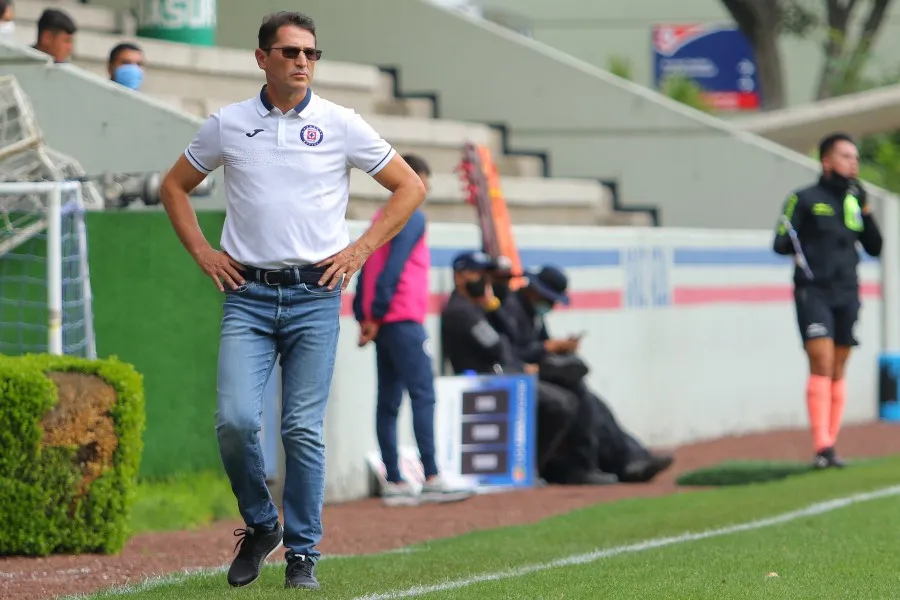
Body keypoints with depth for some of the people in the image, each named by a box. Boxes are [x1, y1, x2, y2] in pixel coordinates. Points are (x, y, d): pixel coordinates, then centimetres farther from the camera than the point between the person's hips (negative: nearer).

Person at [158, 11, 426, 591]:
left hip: (315, 296, -1)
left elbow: (410, 187, 7)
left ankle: (303, 554, 9)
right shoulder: (227, 124, 6)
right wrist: (203, 252, 9)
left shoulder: (341, 125, 1)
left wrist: (360, 250, 1)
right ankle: (260, 526, 12)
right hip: (247, 295, 1)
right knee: (235, 420, -12)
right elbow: (175, 186, 20)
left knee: (304, 430, -3)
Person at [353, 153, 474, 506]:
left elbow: (367, 269, 16)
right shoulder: (413, 217, -7)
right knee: (423, 395, -12)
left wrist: (364, 316, 11)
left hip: (382, 322, 9)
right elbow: (392, 269, -16)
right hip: (404, 320, -9)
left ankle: (394, 483, 5)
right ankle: (432, 480, -19)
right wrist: (376, 315, -17)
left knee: (388, 403, 6)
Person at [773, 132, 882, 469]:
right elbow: (780, 244, -2)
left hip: (847, 294, 5)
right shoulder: (805, 199, 0)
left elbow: (874, 248, 13)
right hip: (813, 292, -5)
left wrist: (865, 210, 3)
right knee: (822, 364, -15)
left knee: (838, 371, 6)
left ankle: (831, 446, 11)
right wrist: (798, 244, -19)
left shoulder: (854, 201, 14)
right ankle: (821, 447, -19)